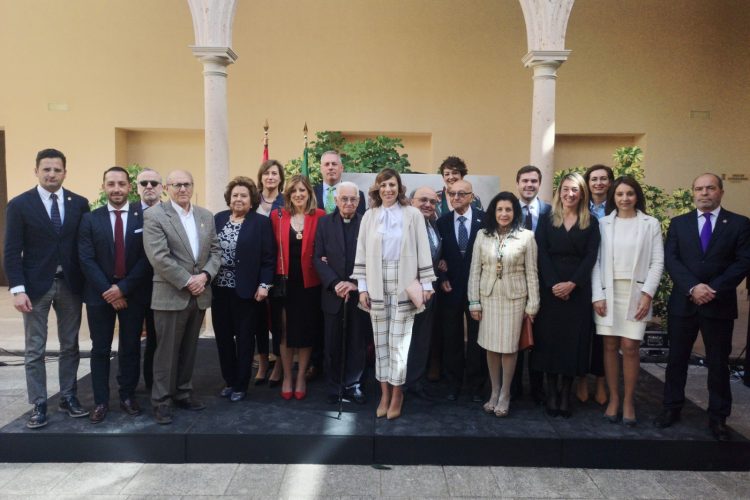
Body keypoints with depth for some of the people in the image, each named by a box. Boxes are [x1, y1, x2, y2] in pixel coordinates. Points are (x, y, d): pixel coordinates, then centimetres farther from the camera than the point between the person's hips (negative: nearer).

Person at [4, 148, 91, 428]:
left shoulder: (79, 203, 3)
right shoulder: (19, 205, -4)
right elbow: (12, 251, -6)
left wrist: (88, 283, 1)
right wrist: (17, 289, -13)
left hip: (70, 284, 3)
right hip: (36, 285, -2)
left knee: (70, 346, 11)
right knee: (35, 350, 5)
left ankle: (68, 398, 24)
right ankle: (39, 406, 15)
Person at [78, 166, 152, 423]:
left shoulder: (144, 216, -2)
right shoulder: (90, 218, 2)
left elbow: (147, 258, -7)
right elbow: (86, 260, -4)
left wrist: (123, 288, -13)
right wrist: (107, 290, -13)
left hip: (133, 293, 0)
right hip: (99, 293, 1)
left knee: (130, 348, 10)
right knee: (100, 350, 8)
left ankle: (128, 396, 24)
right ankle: (101, 401, 19)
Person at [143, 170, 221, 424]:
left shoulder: (206, 216, 10)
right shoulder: (154, 215, -7)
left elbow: (215, 251, 9)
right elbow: (158, 257, -16)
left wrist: (205, 275, -9)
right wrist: (187, 281, -15)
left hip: (200, 294, 5)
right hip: (170, 295, -5)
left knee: (189, 348, 14)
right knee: (167, 350, 3)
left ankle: (183, 393, 28)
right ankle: (161, 400, 15)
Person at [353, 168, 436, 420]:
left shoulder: (413, 215, 0)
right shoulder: (369, 216, 6)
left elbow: (423, 251, 1)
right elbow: (362, 252, 6)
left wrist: (426, 283, -2)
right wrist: (362, 287, 2)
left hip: (404, 285, -2)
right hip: (377, 285, 2)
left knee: (399, 341, 0)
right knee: (380, 340, 8)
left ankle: (397, 393, 15)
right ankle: (384, 393, 19)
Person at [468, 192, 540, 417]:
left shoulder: (526, 236, -5)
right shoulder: (482, 235, 1)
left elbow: (531, 273, -3)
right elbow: (475, 271, 2)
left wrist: (532, 304, -4)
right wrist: (474, 301, -1)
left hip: (514, 297, -2)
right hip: (488, 297, 2)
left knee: (509, 347, 4)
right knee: (491, 346, 9)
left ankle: (505, 394, 21)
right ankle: (494, 391, 24)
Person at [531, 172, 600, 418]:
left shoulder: (591, 223, 7)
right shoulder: (546, 220, 7)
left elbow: (590, 257, -2)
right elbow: (542, 255, -2)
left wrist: (572, 284, -15)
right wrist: (554, 284, -14)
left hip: (578, 289, 0)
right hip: (550, 287, 0)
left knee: (573, 340, 2)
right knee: (549, 338, 2)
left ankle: (566, 393, 12)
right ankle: (551, 393, 11)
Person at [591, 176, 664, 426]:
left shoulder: (651, 224, 4)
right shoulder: (603, 223, 6)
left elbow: (657, 262, 1)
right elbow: (596, 261, 2)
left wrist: (647, 294, -9)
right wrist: (597, 295, -5)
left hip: (636, 292, -1)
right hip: (608, 292, 1)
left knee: (630, 347, -3)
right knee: (610, 346, 4)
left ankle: (628, 401, 11)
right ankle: (613, 398, 15)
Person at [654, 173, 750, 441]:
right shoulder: (679, 223, 6)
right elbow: (670, 259, -3)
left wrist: (713, 289, -16)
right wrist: (693, 287, -16)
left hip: (720, 304, -1)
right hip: (683, 302, 1)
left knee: (718, 363, 8)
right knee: (676, 358, 9)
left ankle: (718, 417, 20)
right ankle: (672, 408, 22)